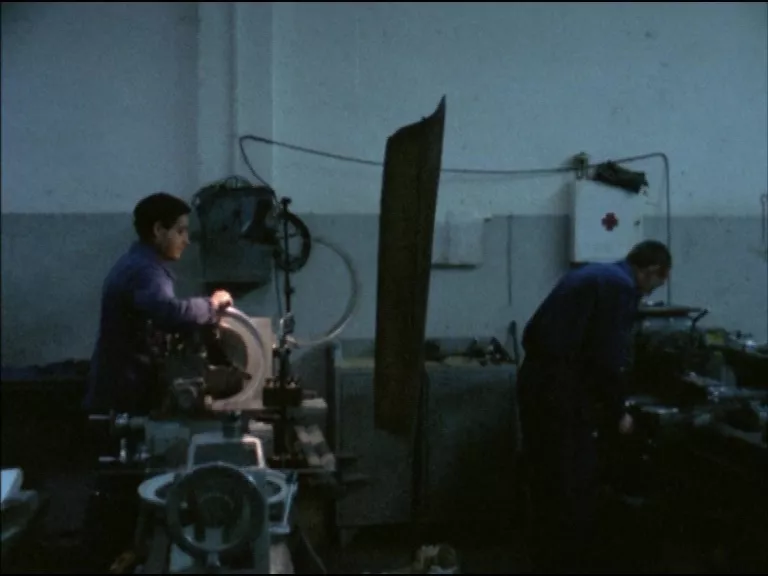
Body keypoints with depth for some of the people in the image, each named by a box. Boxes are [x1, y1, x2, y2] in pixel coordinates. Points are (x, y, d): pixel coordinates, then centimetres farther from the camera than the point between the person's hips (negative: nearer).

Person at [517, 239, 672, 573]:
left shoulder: (590, 274, 20)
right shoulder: (622, 287, -10)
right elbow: (608, 359, -16)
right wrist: (618, 413, -1)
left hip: (534, 381, 10)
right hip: (561, 393, -10)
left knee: (546, 484, 19)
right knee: (576, 490, 2)